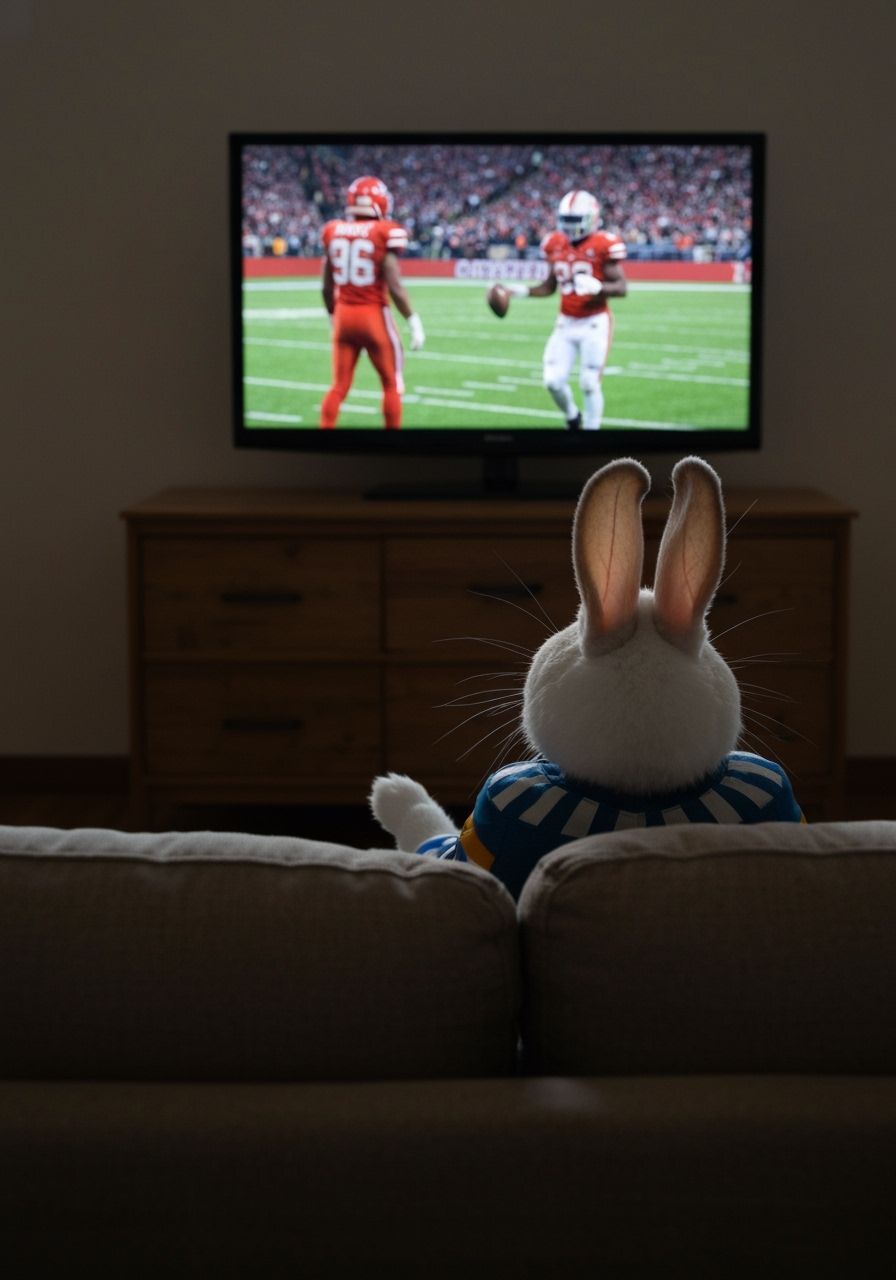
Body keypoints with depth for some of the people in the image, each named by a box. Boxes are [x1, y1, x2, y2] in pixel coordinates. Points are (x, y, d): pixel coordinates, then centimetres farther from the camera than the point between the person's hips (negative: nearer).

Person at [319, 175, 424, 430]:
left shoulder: (333, 232, 2)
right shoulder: (384, 233, -12)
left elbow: (327, 287, 7)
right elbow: (394, 287, -16)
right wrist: (414, 321, -8)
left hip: (344, 314, 4)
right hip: (374, 315, -4)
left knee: (339, 386, 11)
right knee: (392, 384, 11)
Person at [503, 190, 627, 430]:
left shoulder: (602, 246, -12)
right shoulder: (556, 245, 5)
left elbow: (622, 287, -15)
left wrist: (596, 286, -32)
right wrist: (522, 291, 4)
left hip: (594, 323, -5)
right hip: (566, 323, 5)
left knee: (589, 383, -5)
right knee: (554, 381, 1)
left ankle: (591, 426, 11)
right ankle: (572, 417, 29)